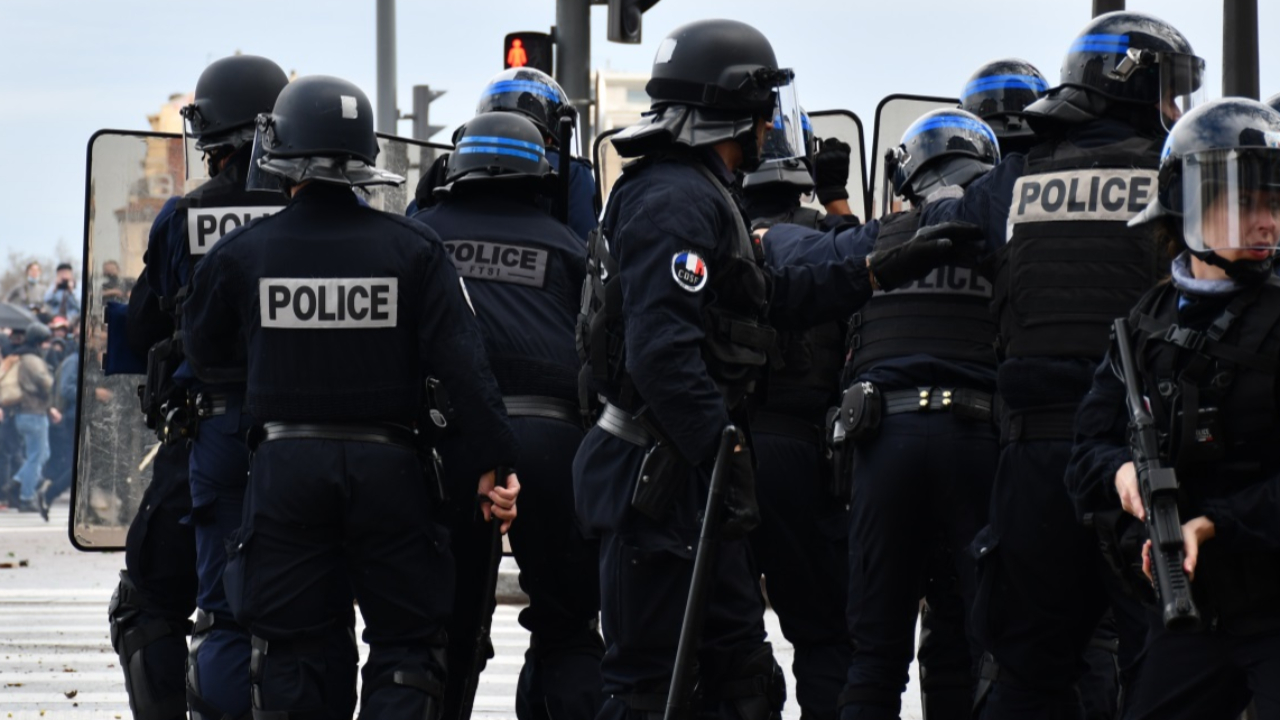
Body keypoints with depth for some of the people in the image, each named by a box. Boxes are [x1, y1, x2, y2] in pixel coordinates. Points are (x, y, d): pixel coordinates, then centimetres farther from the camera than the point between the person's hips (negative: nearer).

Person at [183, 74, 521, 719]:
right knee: (405, 642, 6)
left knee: (291, 649, 9)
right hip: (386, 467, 0)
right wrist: (489, 464, -6)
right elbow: (462, 364, -8)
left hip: (284, 468, 0)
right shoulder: (411, 248, -4)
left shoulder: (240, 253, -3)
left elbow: (204, 359, 11)